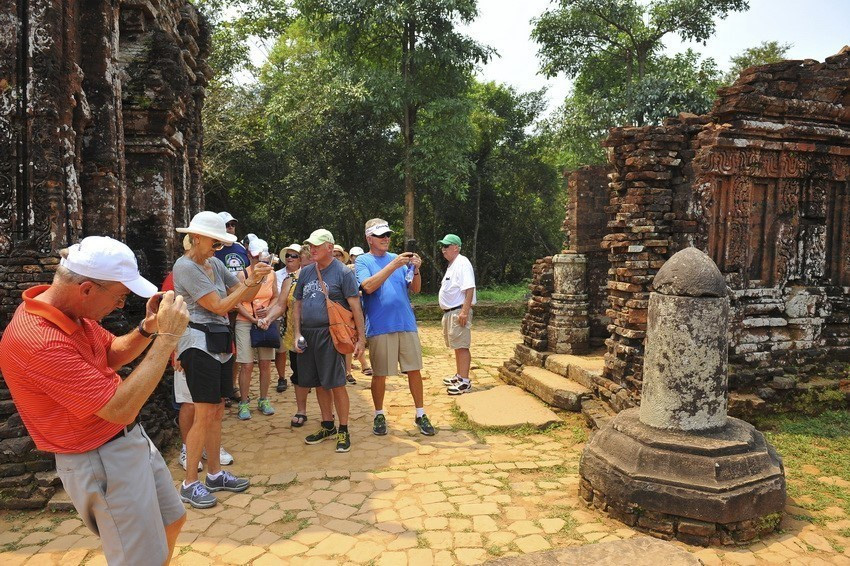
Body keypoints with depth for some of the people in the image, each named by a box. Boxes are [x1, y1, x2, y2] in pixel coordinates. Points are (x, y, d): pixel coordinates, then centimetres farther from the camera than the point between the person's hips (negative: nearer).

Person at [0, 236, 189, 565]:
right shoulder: (39, 342, -31)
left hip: (130, 438, 9)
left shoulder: (72, 310, -3)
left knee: (171, 521, 24)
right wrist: (166, 337, -30)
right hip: (103, 461, -9)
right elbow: (121, 409, -32)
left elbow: (113, 356, 12)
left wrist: (147, 328, -8)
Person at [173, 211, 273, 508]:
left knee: (217, 411, 13)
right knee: (205, 414, -5)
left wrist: (257, 279, -6)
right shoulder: (185, 267, -12)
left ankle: (215, 473, 25)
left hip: (219, 343, 8)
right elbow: (220, 306, -16)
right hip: (199, 344, -8)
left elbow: (244, 296, 13)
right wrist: (250, 280, -14)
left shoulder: (215, 263, 11)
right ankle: (189, 484, 8)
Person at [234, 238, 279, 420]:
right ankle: (243, 403, 10)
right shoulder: (243, 274, -7)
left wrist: (268, 310, -6)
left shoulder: (271, 274, 5)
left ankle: (263, 400, 22)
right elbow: (237, 302, -8)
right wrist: (253, 318, -14)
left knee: (266, 363, 8)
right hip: (245, 323, -4)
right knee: (247, 365, -4)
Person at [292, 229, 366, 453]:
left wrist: (361, 337, -12)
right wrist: (297, 333, 6)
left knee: (336, 384, -4)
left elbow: (355, 306, -8)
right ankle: (328, 426, 28)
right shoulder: (306, 272, 13)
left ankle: (343, 431, 9)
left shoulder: (343, 272, -5)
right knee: (319, 383, 13)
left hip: (330, 335, -6)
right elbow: (297, 303, 17)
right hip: (307, 335, 6)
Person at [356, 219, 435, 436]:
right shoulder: (363, 261, 1)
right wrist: (393, 265, -21)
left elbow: (415, 289, 6)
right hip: (380, 326, -3)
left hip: (406, 323, 3)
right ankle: (379, 416, 24)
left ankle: (420, 415, 18)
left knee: (414, 369, 6)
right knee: (380, 374, 6)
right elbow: (368, 286, -17)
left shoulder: (399, 259, 11)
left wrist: (416, 270, -13)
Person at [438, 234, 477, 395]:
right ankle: (459, 376, 27)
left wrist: (465, 312, -28)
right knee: (457, 346, 17)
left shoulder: (462, 263, -13)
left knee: (462, 346, -9)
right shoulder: (451, 265, 19)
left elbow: (469, 289, -22)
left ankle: (465, 381, -6)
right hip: (449, 312, 10)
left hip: (459, 312, -10)